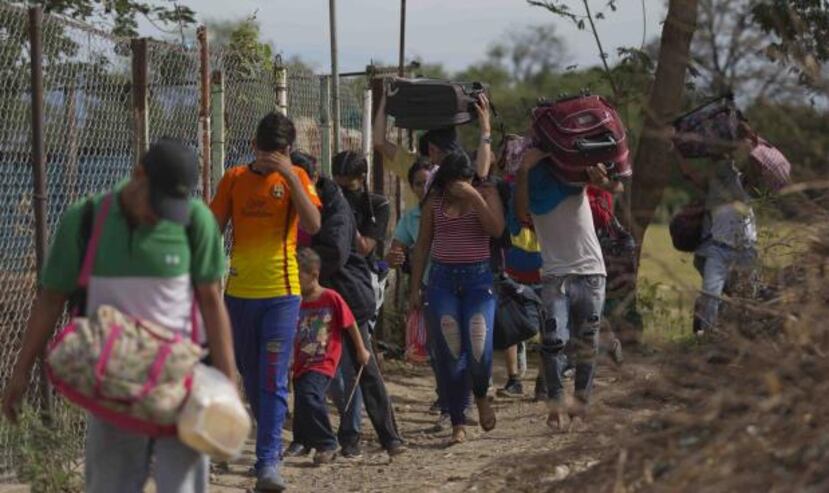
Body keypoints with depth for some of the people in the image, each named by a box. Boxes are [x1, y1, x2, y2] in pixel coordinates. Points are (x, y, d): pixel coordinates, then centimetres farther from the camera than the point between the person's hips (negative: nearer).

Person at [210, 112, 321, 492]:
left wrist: (290, 176, -22)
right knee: (251, 380, 13)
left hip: (280, 292, -3)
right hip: (239, 292, 4)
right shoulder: (234, 179, 6)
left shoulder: (295, 177, -1)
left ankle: (268, 461, -10)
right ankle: (270, 444, 30)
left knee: (273, 381, -9)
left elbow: (313, 225, -16)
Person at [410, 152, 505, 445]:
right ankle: (458, 423, 3)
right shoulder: (435, 201, 8)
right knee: (449, 353, -5)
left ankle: (481, 395, 21)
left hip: (478, 277, -2)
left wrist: (473, 197, -20)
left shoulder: (486, 195, 3)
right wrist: (415, 288, 9)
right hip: (443, 279, 2)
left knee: (479, 349, -13)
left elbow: (497, 229, -14)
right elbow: (422, 245, 12)